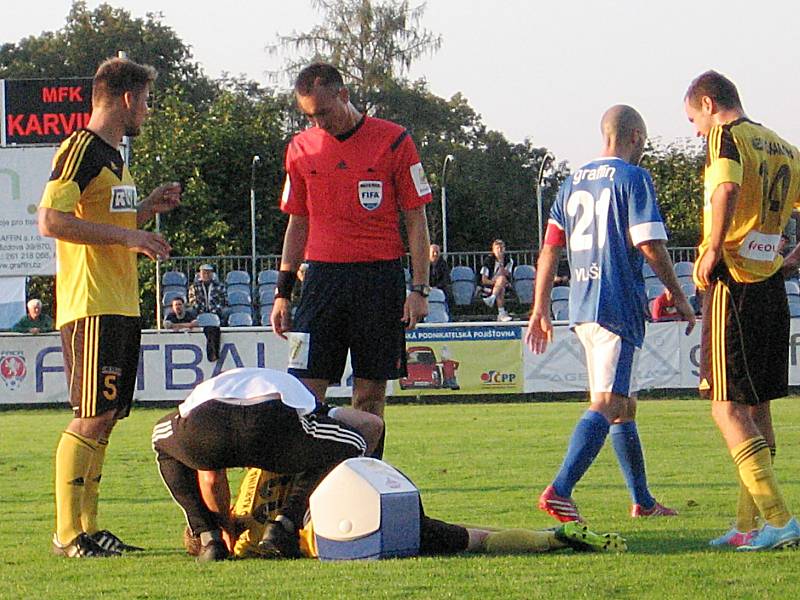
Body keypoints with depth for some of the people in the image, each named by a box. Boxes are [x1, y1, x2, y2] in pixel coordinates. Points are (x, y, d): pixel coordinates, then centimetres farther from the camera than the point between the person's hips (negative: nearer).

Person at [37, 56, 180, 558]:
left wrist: (148, 208, 16)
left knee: (106, 417, 9)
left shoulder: (113, 155, 21)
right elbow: (51, 220, -20)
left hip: (121, 307, 10)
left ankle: (89, 528, 13)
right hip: (91, 306, -10)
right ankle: (68, 533, -6)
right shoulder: (81, 149, -10)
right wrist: (127, 234, -20)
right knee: (92, 417, -10)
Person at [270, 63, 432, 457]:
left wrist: (419, 290, -5)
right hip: (323, 275, 2)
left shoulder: (393, 141, -1)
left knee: (370, 395, 1)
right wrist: (283, 292, 11)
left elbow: (416, 221, 2)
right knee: (305, 390, -6)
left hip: (380, 280, -2)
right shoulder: (302, 148, 9)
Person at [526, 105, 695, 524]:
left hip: (581, 307, 8)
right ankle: (559, 491, -29)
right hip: (619, 302, -8)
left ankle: (643, 501, 23)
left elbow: (550, 248, 15)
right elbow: (649, 243, -12)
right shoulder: (632, 178, -5)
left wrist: (540, 309, 17)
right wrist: (678, 296, -4)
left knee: (624, 404, 17)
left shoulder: (573, 183, 16)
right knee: (607, 403, -14)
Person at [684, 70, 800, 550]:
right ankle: (750, 523, 15)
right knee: (758, 406, 13)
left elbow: (727, 189, -28)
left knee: (728, 407, -5)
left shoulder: (727, 137, -8)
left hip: (733, 284, -8)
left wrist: (713, 250, -21)